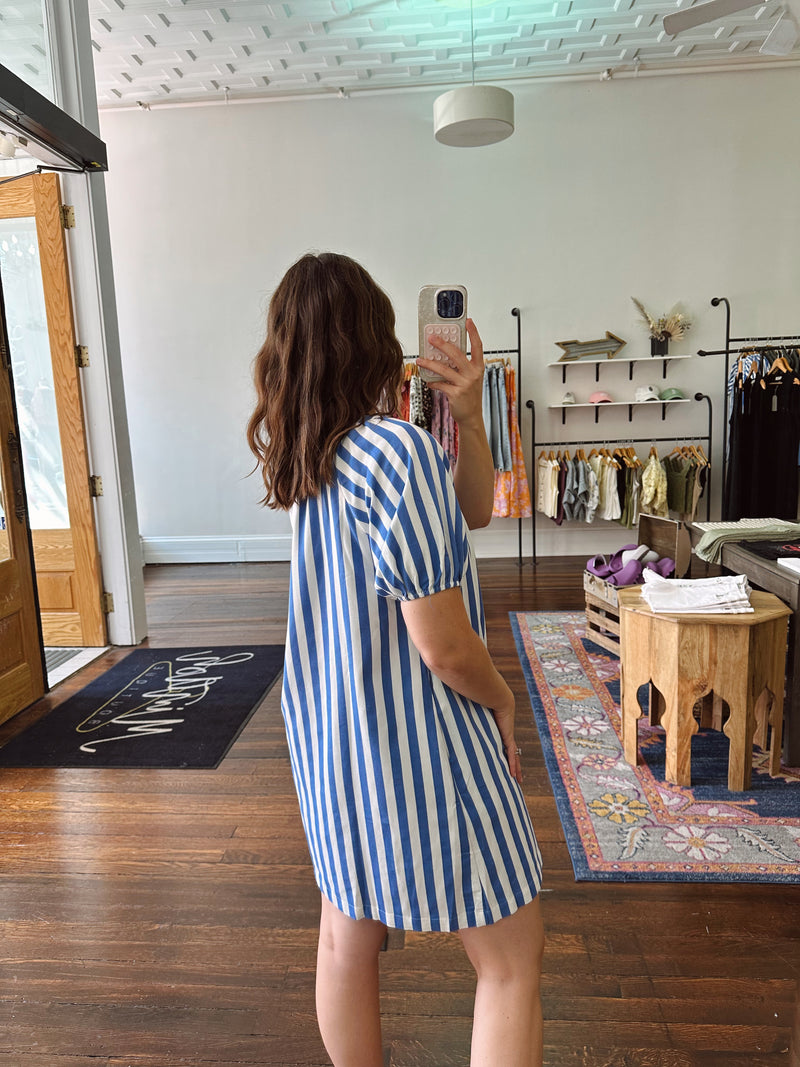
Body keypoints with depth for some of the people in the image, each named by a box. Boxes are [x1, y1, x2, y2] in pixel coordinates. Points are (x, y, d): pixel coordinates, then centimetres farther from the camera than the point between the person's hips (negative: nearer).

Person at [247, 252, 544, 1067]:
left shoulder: (302, 451, 2)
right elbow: (444, 645, -22)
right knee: (513, 957, 12)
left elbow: (471, 511, 8)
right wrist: (501, 702, -3)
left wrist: (467, 412, -5)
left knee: (347, 935, 23)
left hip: (329, 734, 9)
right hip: (416, 743, -8)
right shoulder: (399, 451, -24)